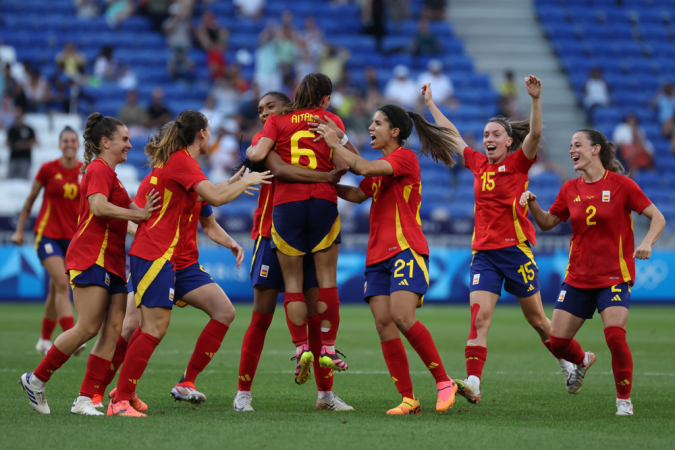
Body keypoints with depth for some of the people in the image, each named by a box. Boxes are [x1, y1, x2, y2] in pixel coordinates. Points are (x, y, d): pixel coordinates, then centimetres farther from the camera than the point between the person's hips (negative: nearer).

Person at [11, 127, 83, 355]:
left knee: (56, 290, 9)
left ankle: (45, 340, 25)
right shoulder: (48, 169, -6)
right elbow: (31, 199, 4)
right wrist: (20, 229, 6)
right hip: (48, 234, -3)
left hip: (73, 237, 3)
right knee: (62, 284, -19)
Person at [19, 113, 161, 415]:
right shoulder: (99, 170, -8)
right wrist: (139, 214, -21)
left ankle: (85, 400, -3)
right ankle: (36, 380, 0)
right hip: (91, 259, -10)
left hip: (112, 262, 10)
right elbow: (99, 207, -23)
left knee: (113, 330, -1)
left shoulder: (109, 174, 24)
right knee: (88, 328, -13)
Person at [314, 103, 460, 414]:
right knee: (383, 323, -6)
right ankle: (408, 400, -6)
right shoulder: (381, 166, 23)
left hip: (406, 249, -9)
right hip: (378, 255, 9)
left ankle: (444, 382, -13)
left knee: (402, 317, -24)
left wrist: (336, 144, -9)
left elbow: (366, 169, -18)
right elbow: (358, 194, 26)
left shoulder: (404, 157, -5)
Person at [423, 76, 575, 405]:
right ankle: (473, 384, -24)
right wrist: (430, 104, 27)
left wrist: (535, 99, -34)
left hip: (516, 248, -3)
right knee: (479, 317, -13)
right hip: (483, 252, 3)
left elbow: (535, 134, -21)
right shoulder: (478, 164, 10)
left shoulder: (518, 162, -2)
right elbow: (451, 133, 21)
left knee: (535, 317, 10)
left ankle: (567, 362, 34)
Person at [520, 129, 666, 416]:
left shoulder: (621, 185, -7)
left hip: (614, 276, -5)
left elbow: (657, 217, -4)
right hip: (578, 278, 5)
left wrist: (647, 243, -23)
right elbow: (547, 223, 16)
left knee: (615, 335, -23)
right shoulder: (570, 189, 6)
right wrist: (532, 204, -4)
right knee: (557, 341, 1)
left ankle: (624, 400, -3)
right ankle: (583, 361, 37)